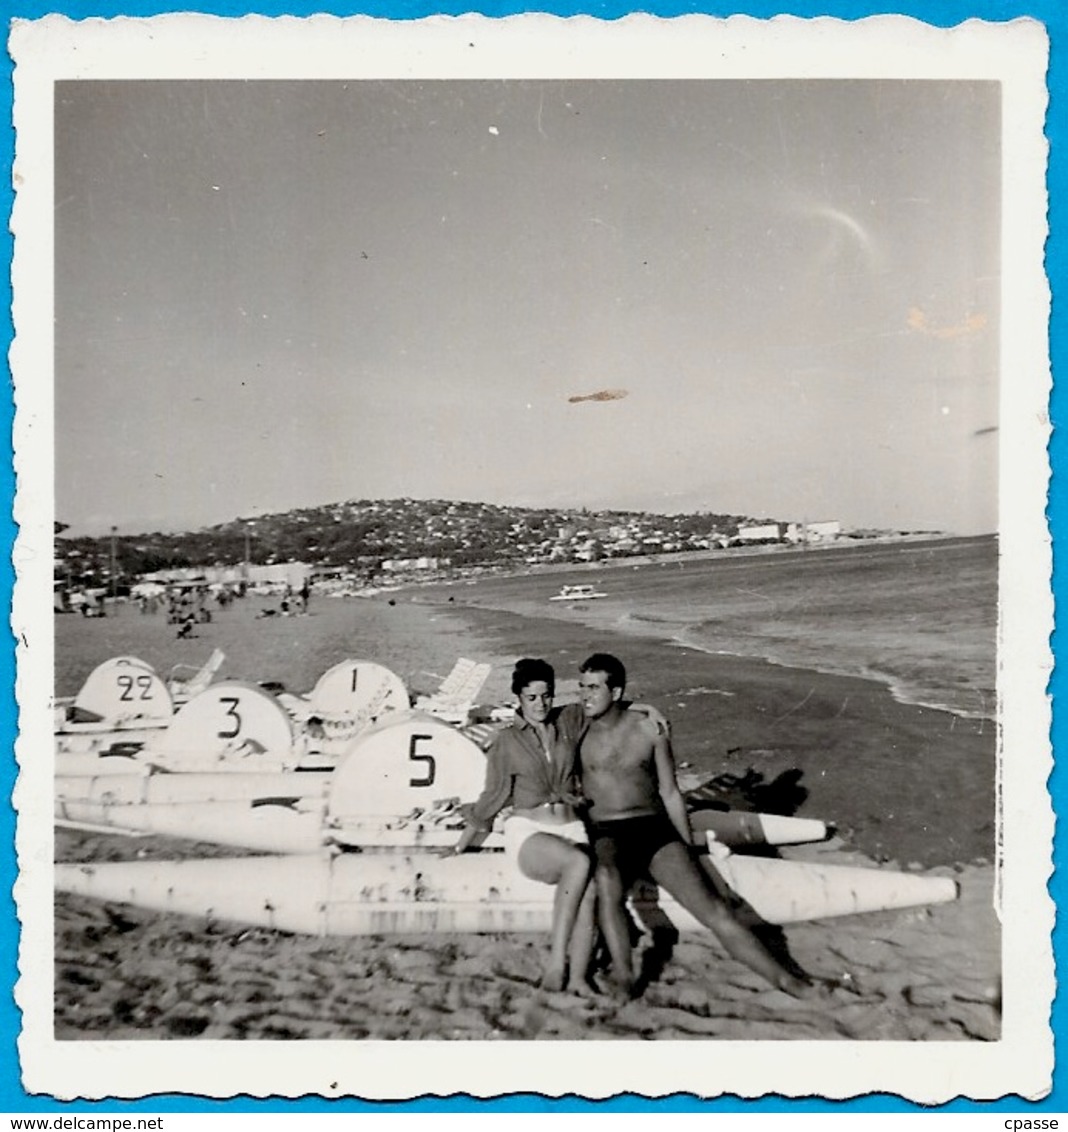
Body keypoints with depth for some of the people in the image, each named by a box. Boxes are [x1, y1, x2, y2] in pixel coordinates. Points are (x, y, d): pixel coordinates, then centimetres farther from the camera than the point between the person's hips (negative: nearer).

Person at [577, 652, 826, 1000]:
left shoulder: (650, 731, 6)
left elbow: (670, 792, 11)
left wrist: (688, 849, 10)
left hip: (654, 828, 2)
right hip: (605, 834, -1)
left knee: (711, 906, -14)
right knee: (606, 879, -37)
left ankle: (782, 977, -11)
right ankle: (623, 976, -30)